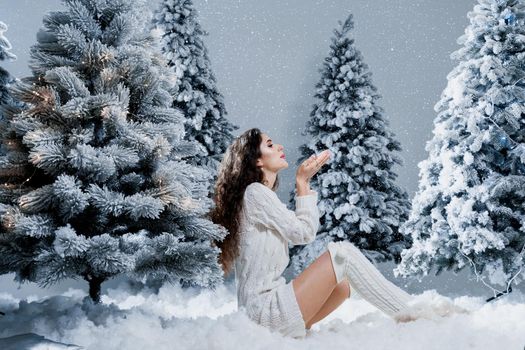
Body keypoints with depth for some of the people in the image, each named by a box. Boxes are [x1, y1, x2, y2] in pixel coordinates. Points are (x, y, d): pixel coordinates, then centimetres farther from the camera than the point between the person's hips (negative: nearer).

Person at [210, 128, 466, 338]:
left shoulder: (261, 195, 19)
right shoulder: (254, 192, -10)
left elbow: (300, 231, 18)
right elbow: (303, 233, -11)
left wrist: (303, 182, 14)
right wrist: (302, 183, -2)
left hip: (263, 307, 10)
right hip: (266, 309, -10)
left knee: (344, 281, 9)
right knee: (342, 253, -12)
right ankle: (412, 313, -7)